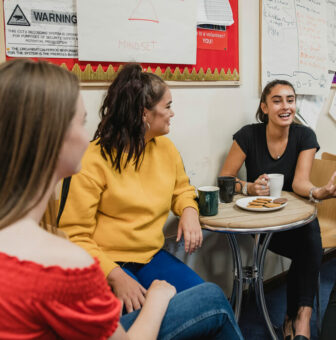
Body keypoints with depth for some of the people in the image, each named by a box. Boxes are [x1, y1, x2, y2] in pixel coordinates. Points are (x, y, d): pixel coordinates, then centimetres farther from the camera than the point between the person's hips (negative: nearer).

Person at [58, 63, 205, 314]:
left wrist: (189, 211, 0)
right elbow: (74, 235, -14)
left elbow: (181, 189, 25)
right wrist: (115, 275, -27)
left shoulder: (165, 147, 6)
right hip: (107, 263, -5)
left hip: (152, 256, 6)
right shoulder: (96, 159, -13)